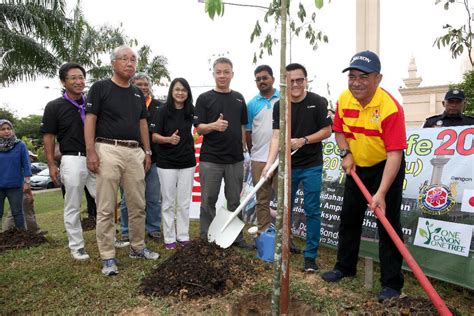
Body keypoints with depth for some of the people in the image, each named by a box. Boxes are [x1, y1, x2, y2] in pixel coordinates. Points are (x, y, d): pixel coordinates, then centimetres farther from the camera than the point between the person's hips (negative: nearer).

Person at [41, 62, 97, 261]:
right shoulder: (54, 107, -1)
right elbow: (48, 137, -1)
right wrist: (51, 165, -6)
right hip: (73, 160, -4)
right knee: (73, 207, 5)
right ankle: (76, 246, 17)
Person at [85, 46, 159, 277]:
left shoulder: (138, 93, 17)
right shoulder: (100, 88, 0)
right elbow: (90, 120, -5)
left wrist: (147, 151, 14)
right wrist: (91, 151, -14)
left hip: (135, 152, 6)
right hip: (108, 150, -5)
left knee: (138, 205, 10)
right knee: (106, 208, -1)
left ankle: (138, 247, 25)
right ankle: (108, 257, 8)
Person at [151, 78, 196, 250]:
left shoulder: (191, 111, 1)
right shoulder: (163, 111, -7)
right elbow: (154, 136, -10)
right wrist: (168, 139, -28)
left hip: (187, 162, 3)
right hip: (167, 163, -3)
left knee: (184, 203, 10)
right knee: (169, 203, 7)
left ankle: (183, 236, 22)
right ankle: (169, 238, 19)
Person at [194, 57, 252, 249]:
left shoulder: (239, 98, 12)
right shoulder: (205, 98, 0)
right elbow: (199, 128, -6)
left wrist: (242, 149, 10)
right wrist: (214, 126, -26)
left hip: (235, 159, 4)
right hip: (211, 159, -3)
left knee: (235, 201, 12)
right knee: (208, 201, 5)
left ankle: (236, 236, 25)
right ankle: (205, 238, 18)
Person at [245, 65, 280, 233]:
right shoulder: (252, 104, 6)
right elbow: (248, 131, 10)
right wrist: (252, 152, 9)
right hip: (259, 159, 1)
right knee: (262, 200, 9)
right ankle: (263, 233, 21)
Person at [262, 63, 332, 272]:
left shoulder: (318, 102, -7)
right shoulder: (279, 106, -1)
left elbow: (326, 131, -5)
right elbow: (276, 137, -8)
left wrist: (304, 140, -19)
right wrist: (269, 163, -20)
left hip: (311, 166, -3)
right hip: (288, 165, 3)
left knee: (312, 211, 2)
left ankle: (310, 255, 15)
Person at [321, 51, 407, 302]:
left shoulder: (390, 108, -28)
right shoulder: (344, 99, -10)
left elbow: (394, 154, -31)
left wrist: (381, 193, -37)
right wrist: (346, 153, -10)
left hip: (386, 168, -6)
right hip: (357, 167, 6)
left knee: (388, 223, -3)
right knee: (349, 218, 14)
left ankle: (392, 283, 12)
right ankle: (345, 267, 32)